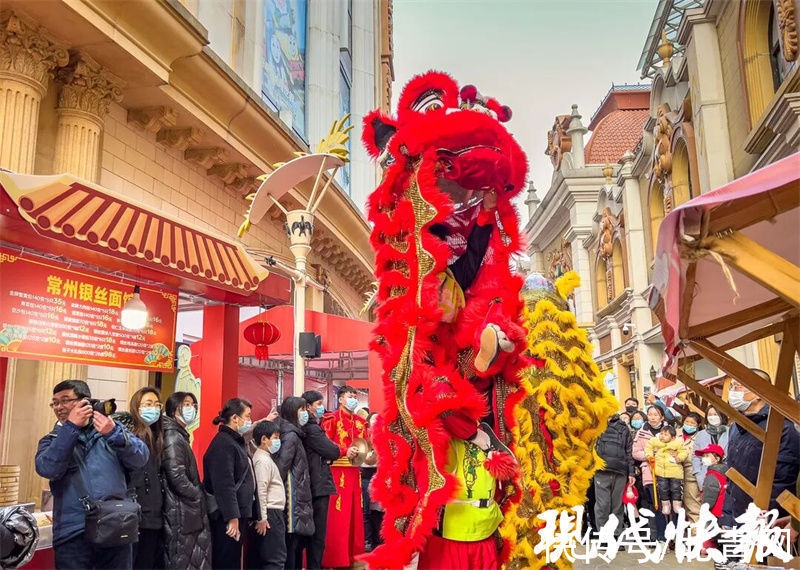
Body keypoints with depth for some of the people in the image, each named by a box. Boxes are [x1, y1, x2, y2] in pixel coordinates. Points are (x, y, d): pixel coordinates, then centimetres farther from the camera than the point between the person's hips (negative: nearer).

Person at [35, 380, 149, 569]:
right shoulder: (52, 441, 12)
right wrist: (71, 426, -16)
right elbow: (47, 469, -10)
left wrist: (114, 433, -20)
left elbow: (140, 459, -5)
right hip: (72, 534, 0)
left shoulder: (112, 429, 10)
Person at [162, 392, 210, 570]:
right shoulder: (173, 437, -13)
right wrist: (199, 497, -11)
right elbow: (177, 477, -22)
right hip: (181, 513, -9)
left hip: (188, 511, 9)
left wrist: (198, 497, 8)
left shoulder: (180, 436, 17)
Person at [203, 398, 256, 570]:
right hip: (227, 516, -10)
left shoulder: (234, 441, 16)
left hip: (237, 513, 10)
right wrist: (232, 517, -24)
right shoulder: (223, 443, -16)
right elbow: (224, 484, -23)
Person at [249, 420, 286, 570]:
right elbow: (261, 490, -21)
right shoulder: (263, 460, -15)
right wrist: (262, 518, -21)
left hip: (273, 513, 10)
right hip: (271, 513, -10)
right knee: (277, 558, -7)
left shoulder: (265, 457, 15)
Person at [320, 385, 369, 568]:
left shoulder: (360, 421, 16)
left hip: (354, 472, 6)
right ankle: (334, 559, 4)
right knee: (337, 514, -4)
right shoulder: (332, 419, -4)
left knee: (354, 513, 10)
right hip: (337, 471, -6)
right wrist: (345, 451, -20)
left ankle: (353, 555, 19)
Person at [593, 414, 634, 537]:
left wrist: (631, 472, 8)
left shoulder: (623, 427, 17)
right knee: (602, 505, -5)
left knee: (617, 506, 5)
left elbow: (629, 451, 14)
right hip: (602, 471, -2)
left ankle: (617, 536, 12)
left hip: (620, 472, 2)